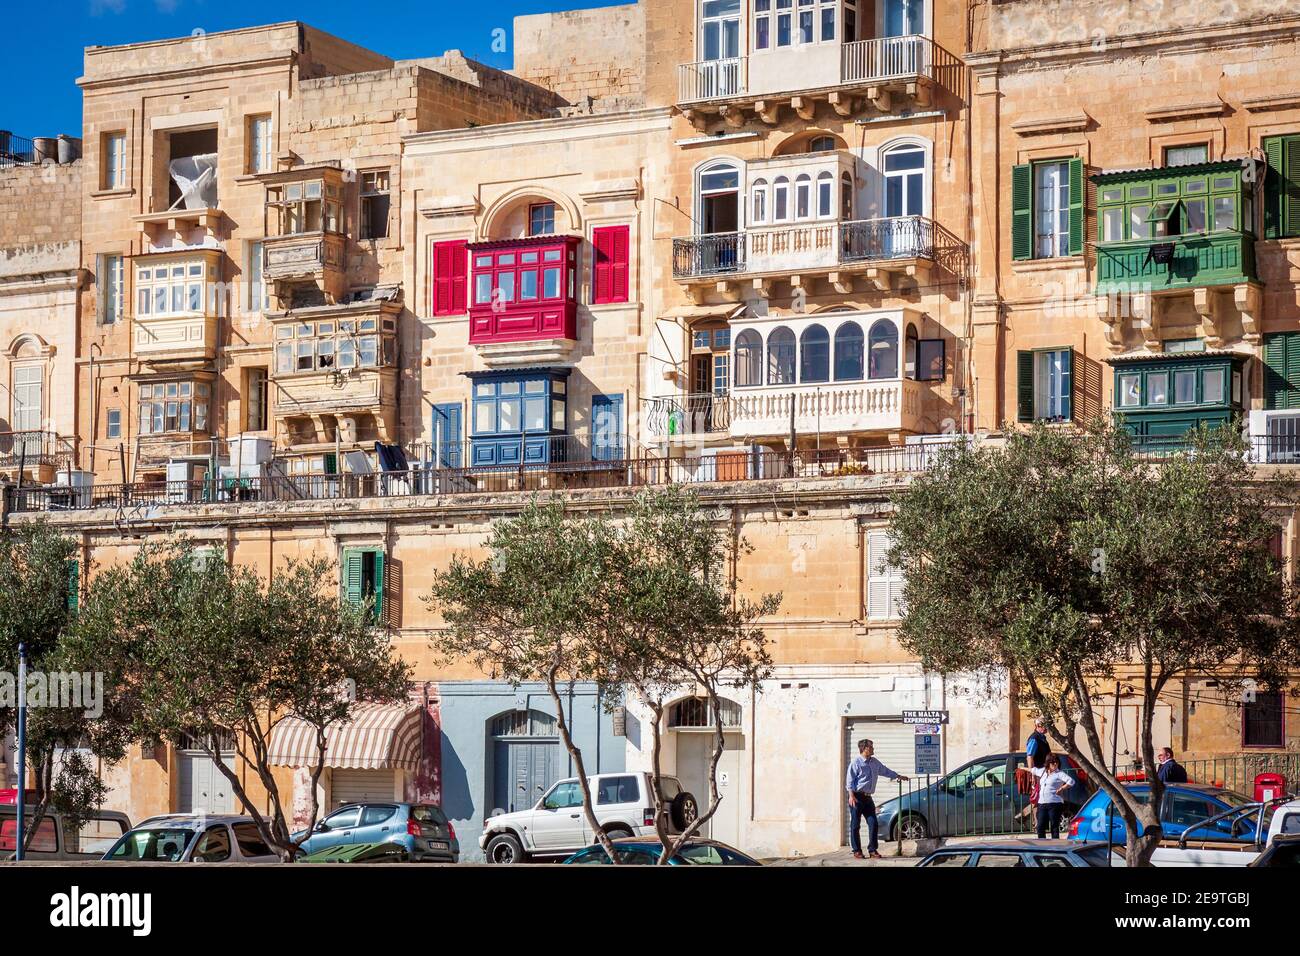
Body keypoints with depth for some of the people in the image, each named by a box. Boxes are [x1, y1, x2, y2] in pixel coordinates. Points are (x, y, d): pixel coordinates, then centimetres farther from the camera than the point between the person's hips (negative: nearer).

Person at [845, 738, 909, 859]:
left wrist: (898, 776, 35)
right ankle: (857, 851, 4)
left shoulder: (875, 762, 13)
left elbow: (885, 771, 30)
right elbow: (850, 780, -11)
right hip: (857, 797, -7)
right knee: (855, 825, -2)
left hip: (868, 797, 7)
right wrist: (851, 796, -19)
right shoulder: (856, 762, -8)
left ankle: (872, 850, 7)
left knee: (873, 823, 1)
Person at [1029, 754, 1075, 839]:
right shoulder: (1043, 771, 17)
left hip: (1054, 804, -6)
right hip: (1042, 803, 6)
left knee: (1054, 827, -5)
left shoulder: (1059, 774, -3)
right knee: (1040, 827, 4)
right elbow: (1033, 770, 39)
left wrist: (1061, 789, -12)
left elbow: (1071, 781, -17)